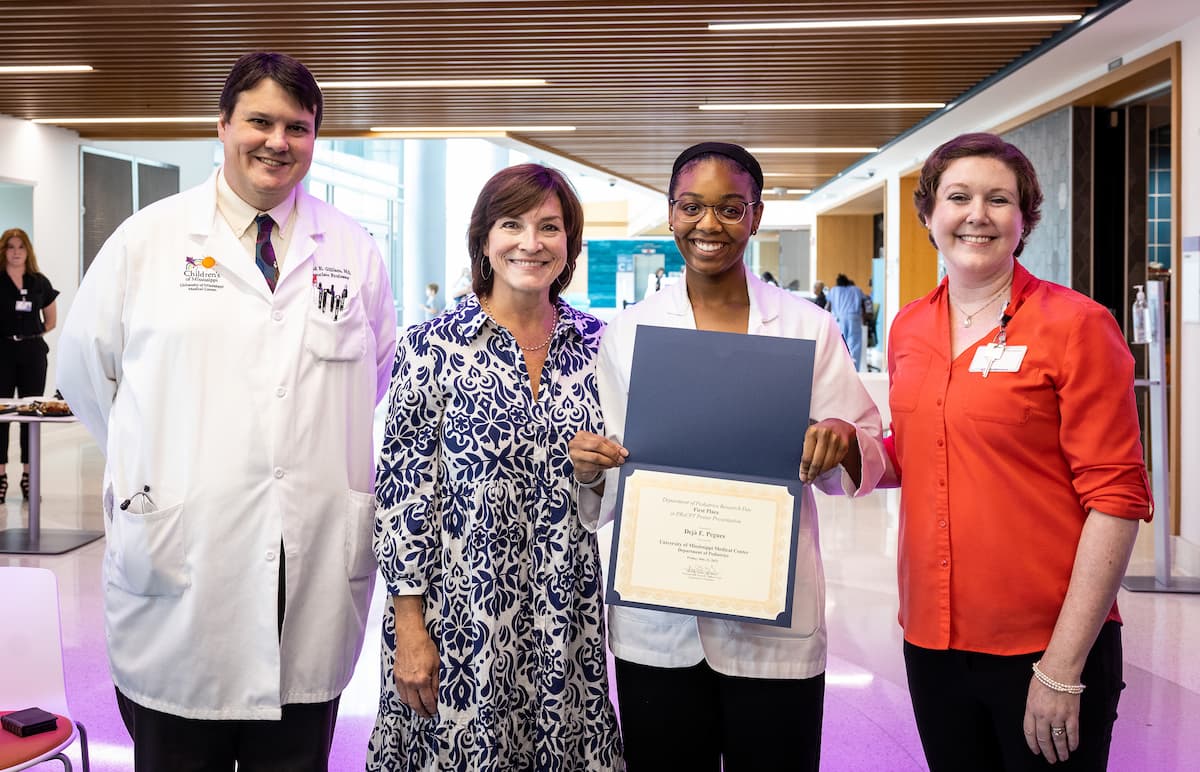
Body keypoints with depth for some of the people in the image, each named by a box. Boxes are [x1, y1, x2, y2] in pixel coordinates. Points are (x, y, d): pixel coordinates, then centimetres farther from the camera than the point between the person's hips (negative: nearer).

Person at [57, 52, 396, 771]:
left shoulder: (356, 252, 8)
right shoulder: (146, 239, 3)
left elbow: (380, 379, 20)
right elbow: (85, 367, 10)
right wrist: (159, 461, 7)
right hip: (176, 581, -1)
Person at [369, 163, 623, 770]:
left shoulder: (598, 344, 3)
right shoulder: (433, 346, -6)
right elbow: (403, 490, -7)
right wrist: (409, 628, -9)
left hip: (568, 620, 3)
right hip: (462, 615, -3)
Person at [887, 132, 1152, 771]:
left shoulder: (1075, 324, -9)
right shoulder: (908, 328, 6)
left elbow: (1117, 498, -12)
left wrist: (1063, 667, -15)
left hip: (1049, 649, -4)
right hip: (931, 641, 5)